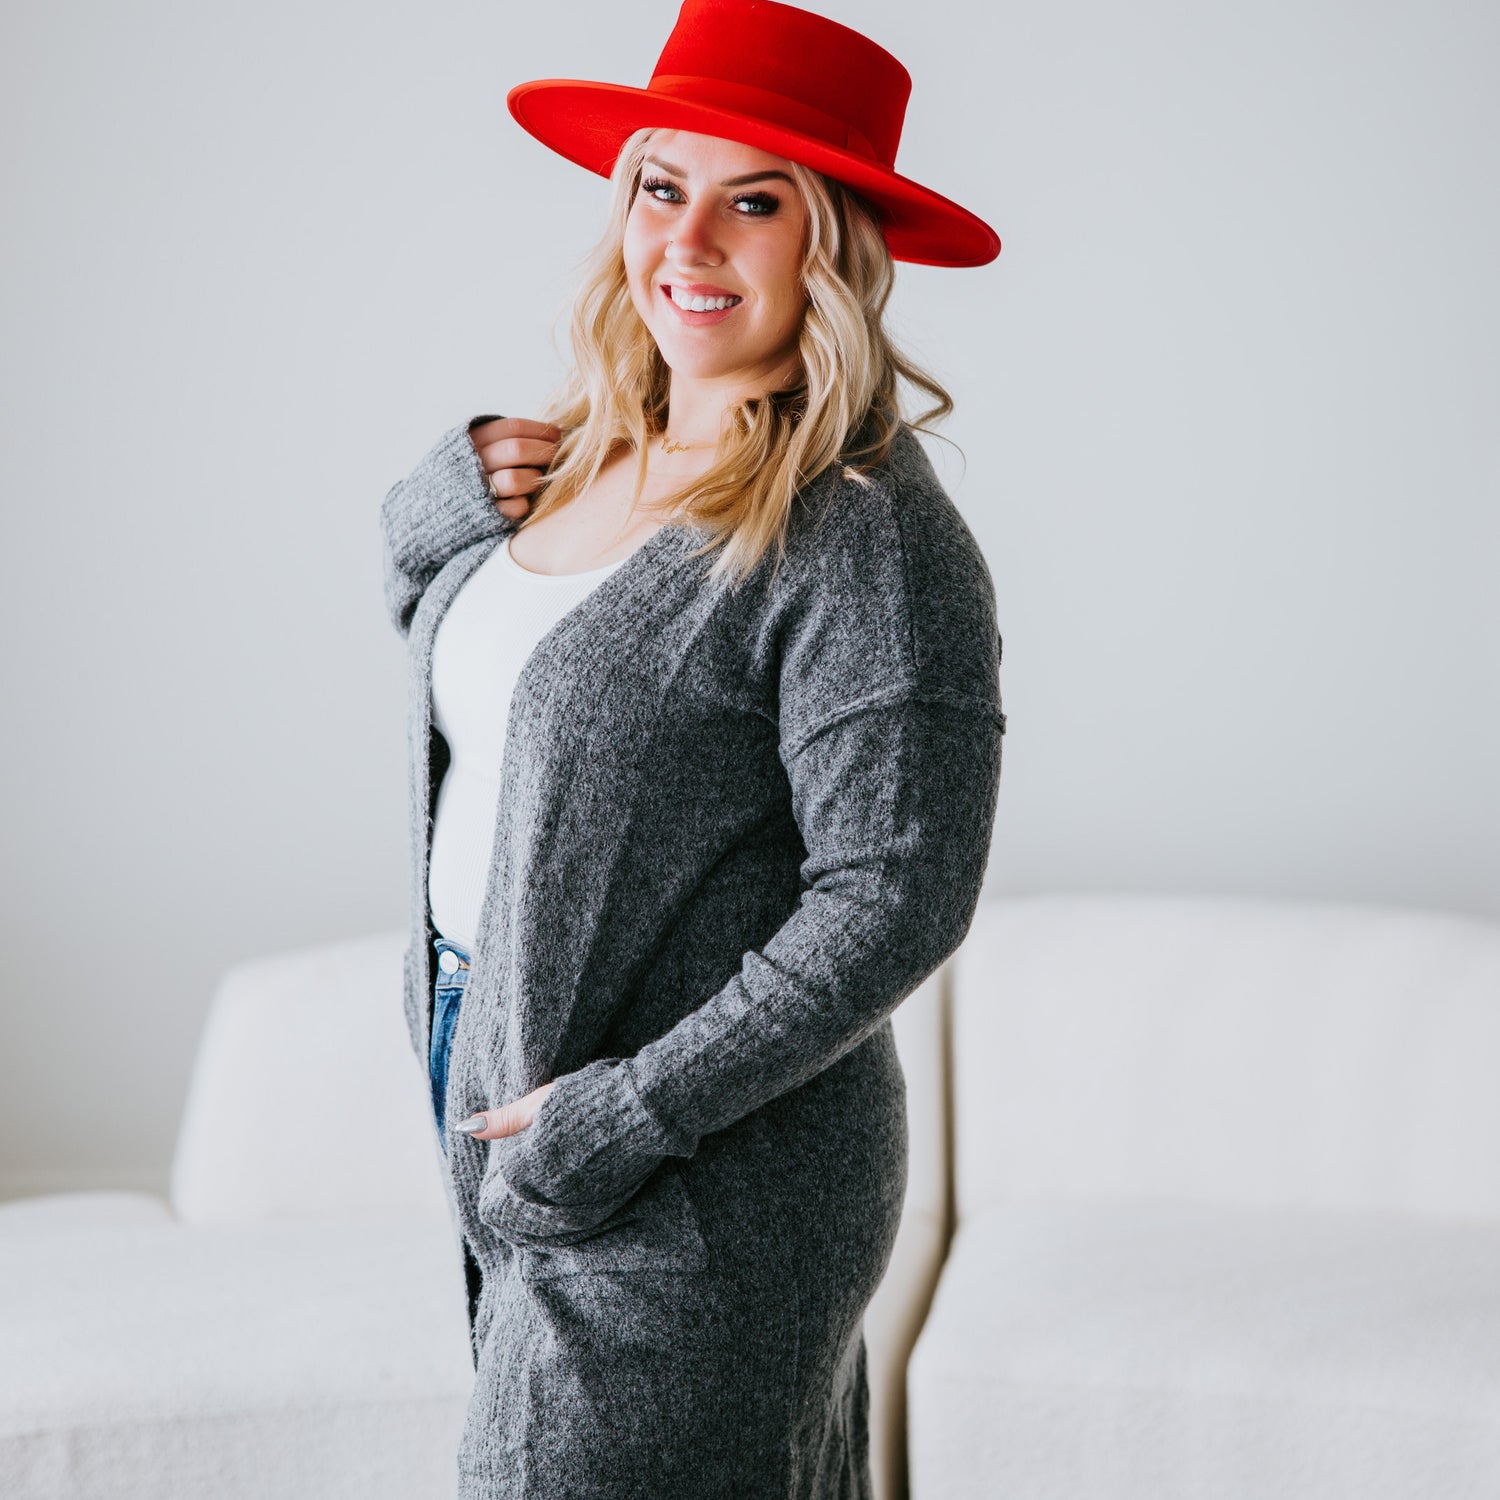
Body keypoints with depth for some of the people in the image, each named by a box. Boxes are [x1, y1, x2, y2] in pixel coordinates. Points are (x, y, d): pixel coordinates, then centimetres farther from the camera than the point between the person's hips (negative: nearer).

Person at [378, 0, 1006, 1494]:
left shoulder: (867, 534, -18)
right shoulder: (581, 453, 6)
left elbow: (894, 902, -21)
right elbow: (427, 617, 24)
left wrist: (628, 1115, -20)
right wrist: (449, 498, 1)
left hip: (699, 1191, -8)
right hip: (492, 1068, 8)